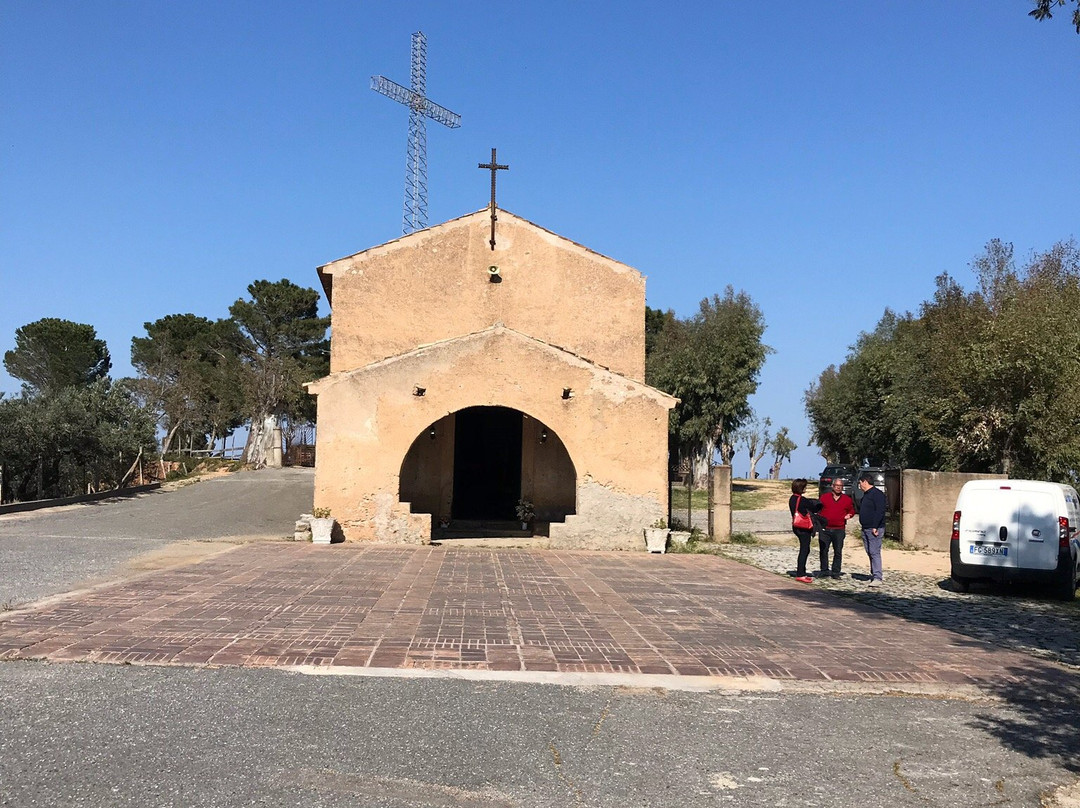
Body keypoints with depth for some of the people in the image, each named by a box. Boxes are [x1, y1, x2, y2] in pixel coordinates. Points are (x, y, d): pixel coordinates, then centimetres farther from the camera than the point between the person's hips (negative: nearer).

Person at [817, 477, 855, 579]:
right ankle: (824, 571, 11)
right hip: (825, 529, 0)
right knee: (823, 551, 1)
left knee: (838, 551, 2)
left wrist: (849, 515, 0)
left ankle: (836, 572, 10)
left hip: (839, 530, 0)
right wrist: (819, 520, -3)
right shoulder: (825, 497, 7)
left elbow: (852, 510, 22)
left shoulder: (847, 499, 9)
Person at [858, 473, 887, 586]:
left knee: (875, 552, -13)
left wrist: (875, 526, -24)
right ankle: (876, 574, 17)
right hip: (865, 529, 10)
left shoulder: (877, 494, -11)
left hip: (875, 529, -10)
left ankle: (877, 578, -16)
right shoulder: (866, 495, 20)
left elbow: (880, 511, -20)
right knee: (870, 553, 11)